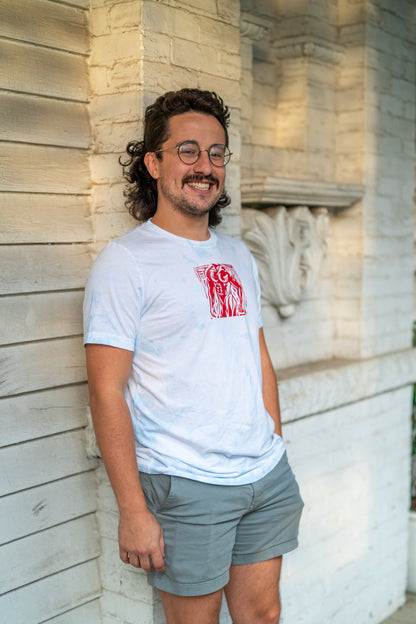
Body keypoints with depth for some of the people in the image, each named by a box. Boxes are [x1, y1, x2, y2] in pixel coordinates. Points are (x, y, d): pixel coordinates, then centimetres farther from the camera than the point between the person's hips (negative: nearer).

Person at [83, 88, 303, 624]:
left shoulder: (238, 257, 11)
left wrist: (275, 451, 14)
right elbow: (107, 393, -14)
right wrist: (133, 511, -17)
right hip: (185, 485, -6)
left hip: (269, 477, 6)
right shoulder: (125, 262, -11)